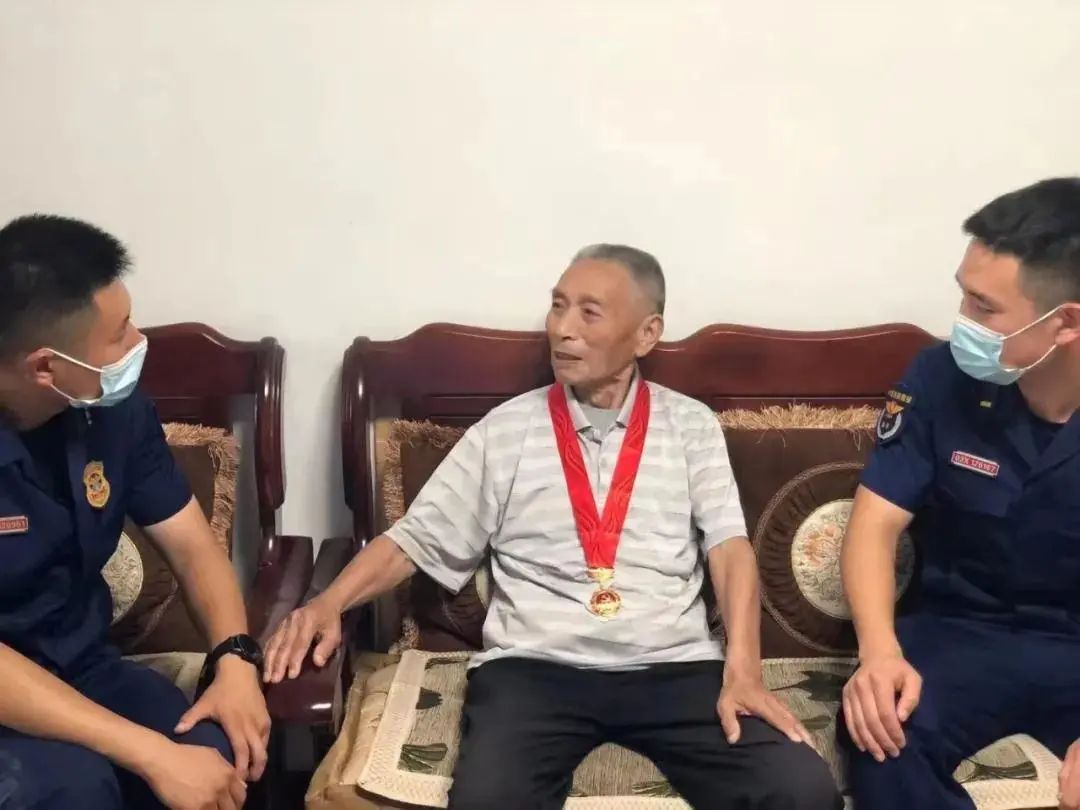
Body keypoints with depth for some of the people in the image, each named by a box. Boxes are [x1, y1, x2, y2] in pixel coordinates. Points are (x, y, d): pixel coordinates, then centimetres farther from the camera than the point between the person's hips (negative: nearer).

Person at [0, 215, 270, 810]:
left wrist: (234, 660, -17)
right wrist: (150, 754, -33)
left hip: (82, 668, 5)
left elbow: (192, 546, 1)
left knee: (225, 756, -21)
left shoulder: (115, 408, -6)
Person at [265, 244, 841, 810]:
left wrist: (742, 671, -14)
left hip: (673, 668, 2)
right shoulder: (505, 430, 9)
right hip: (534, 668, -1)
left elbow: (729, 547, 2)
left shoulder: (691, 426, 11)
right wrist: (330, 602, -9)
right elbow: (414, 540, 9)